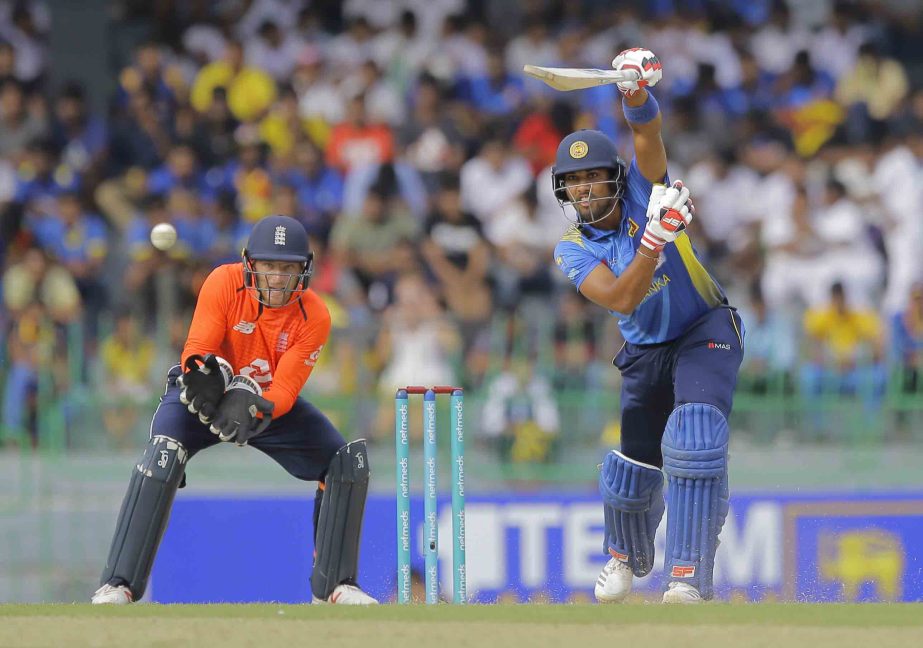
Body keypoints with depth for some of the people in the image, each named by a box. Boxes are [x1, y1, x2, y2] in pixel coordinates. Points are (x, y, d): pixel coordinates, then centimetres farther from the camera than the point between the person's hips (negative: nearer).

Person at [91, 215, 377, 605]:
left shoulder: (314, 317, -21)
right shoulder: (224, 284, -25)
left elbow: (284, 391, -27)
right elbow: (195, 355, -26)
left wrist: (250, 407, -47)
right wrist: (205, 374, -49)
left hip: (270, 405, 3)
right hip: (204, 396, -3)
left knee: (347, 462, -10)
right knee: (163, 454, -31)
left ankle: (333, 584, 6)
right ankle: (118, 584, -29)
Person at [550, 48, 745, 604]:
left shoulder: (643, 191, -12)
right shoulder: (573, 250, -9)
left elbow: (646, 130, -31)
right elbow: (621, 299, -27)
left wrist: (636, 92, -54)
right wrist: (654, 240, -41)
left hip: (707, 332, -4)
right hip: (645, 351, 4)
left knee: (695, 434, -28)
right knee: (631, 469, 7)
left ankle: (690, 578, -30)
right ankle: (629, 558, 42)